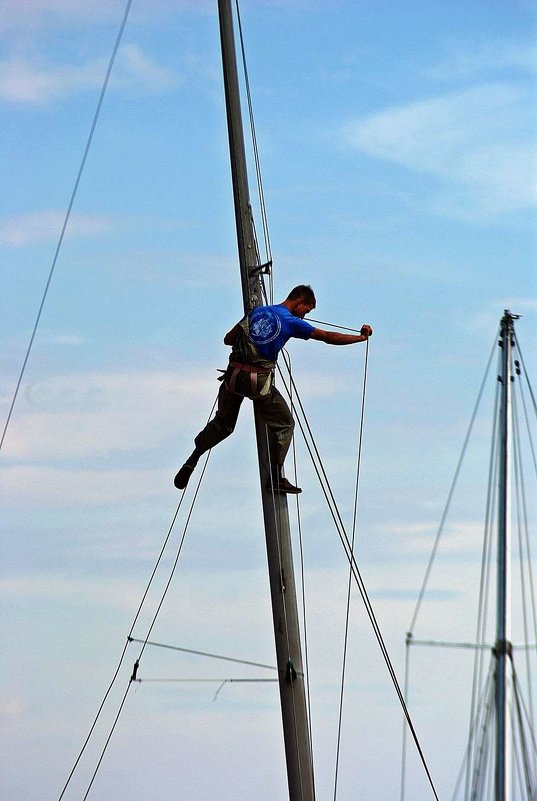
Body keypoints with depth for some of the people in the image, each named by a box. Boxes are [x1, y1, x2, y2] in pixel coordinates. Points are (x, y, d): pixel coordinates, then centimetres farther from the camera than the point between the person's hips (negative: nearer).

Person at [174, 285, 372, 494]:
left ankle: (192, 461, 7)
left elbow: (228, 339, 15)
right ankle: (275, 478, 8)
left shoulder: (257, 311, 13)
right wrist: (361, 337, 12)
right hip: (259, 380, -4)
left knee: (222, 423, 20)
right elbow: (328, 337, 1)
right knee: (284, 424, 13)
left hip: (234, 375, 4)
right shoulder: (292, 322, 0)